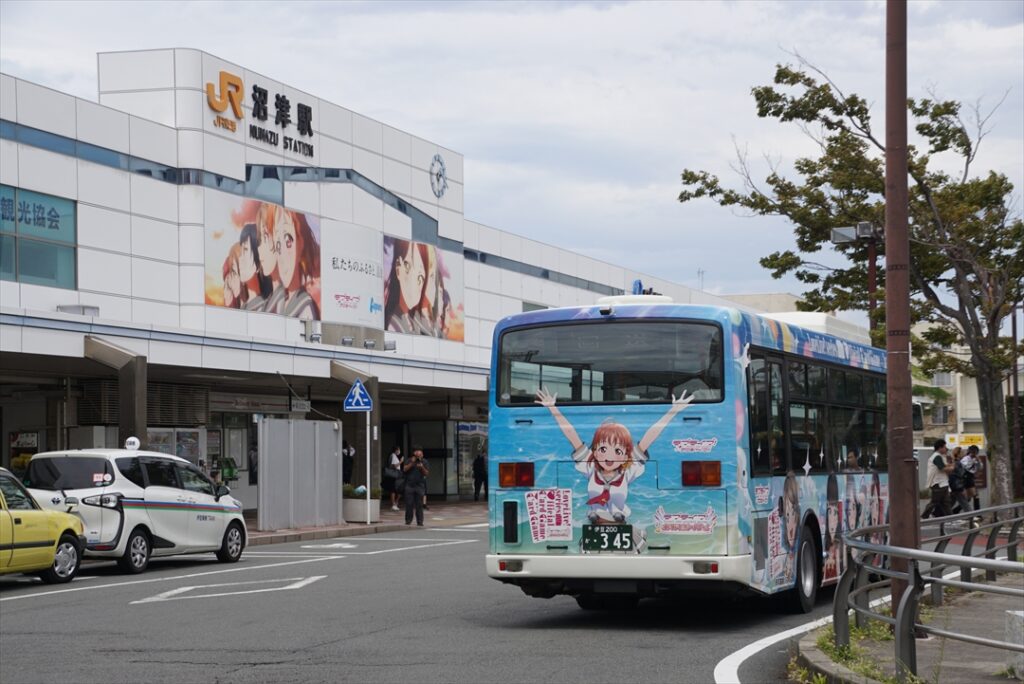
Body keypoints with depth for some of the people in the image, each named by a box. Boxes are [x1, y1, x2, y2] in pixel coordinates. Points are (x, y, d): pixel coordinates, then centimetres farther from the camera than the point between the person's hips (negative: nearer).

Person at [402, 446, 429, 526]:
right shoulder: (409, 461, 9)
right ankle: (408, 520, 7)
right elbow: (405, 469, -3)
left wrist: (422, 467, -16)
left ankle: (420, 521, 2)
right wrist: (412, 463, -11)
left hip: (420, 486, 0)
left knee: (419, 505, -1)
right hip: (409, 485, 0)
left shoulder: (424, 462, 7)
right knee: (409, 504, -1)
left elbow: (427, 473, 1)